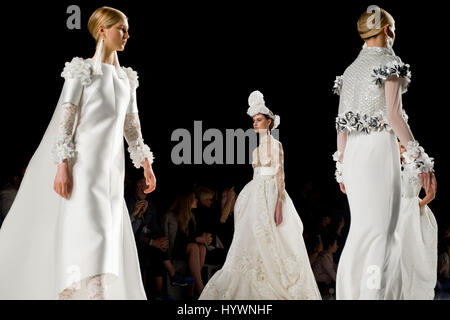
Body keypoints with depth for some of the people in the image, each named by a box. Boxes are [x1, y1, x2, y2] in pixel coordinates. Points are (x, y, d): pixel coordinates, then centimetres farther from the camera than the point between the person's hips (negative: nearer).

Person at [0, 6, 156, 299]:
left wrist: (146, 163, 14)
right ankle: (89, 293, -24)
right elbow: (65, 119, -9)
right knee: (88, 232, -17)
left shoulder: (126, 78, 16)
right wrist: (62, 166, -17)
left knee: (111, 239, 6)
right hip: (85, 163, -7)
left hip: (113, 168, 7)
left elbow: (132, 126, 19)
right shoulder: (83, 71, -3)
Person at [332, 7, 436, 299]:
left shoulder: (350, 70, 17)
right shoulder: (389, 62, -4)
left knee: (360, 229, 13)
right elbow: (394, 115, -13)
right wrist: (419, 158, -12)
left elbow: (342, 122, 15)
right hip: (379, 147, -7)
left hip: (353, 153, 7)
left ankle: (349, 293, 15)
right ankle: (373, 292, -7)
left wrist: (342, 165, 19)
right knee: (379, 230, -5)